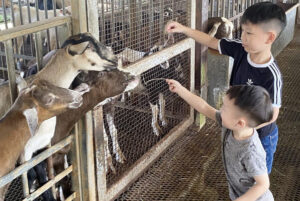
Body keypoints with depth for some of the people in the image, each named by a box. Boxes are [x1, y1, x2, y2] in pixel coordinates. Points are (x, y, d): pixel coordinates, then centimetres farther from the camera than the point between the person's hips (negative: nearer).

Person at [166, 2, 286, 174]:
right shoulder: (240, 50, -16)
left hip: (260, 136, -6)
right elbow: (211, 41, -4)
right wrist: (183, 29, -11)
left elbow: (272, 114, -27)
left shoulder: (271, 75, -33)